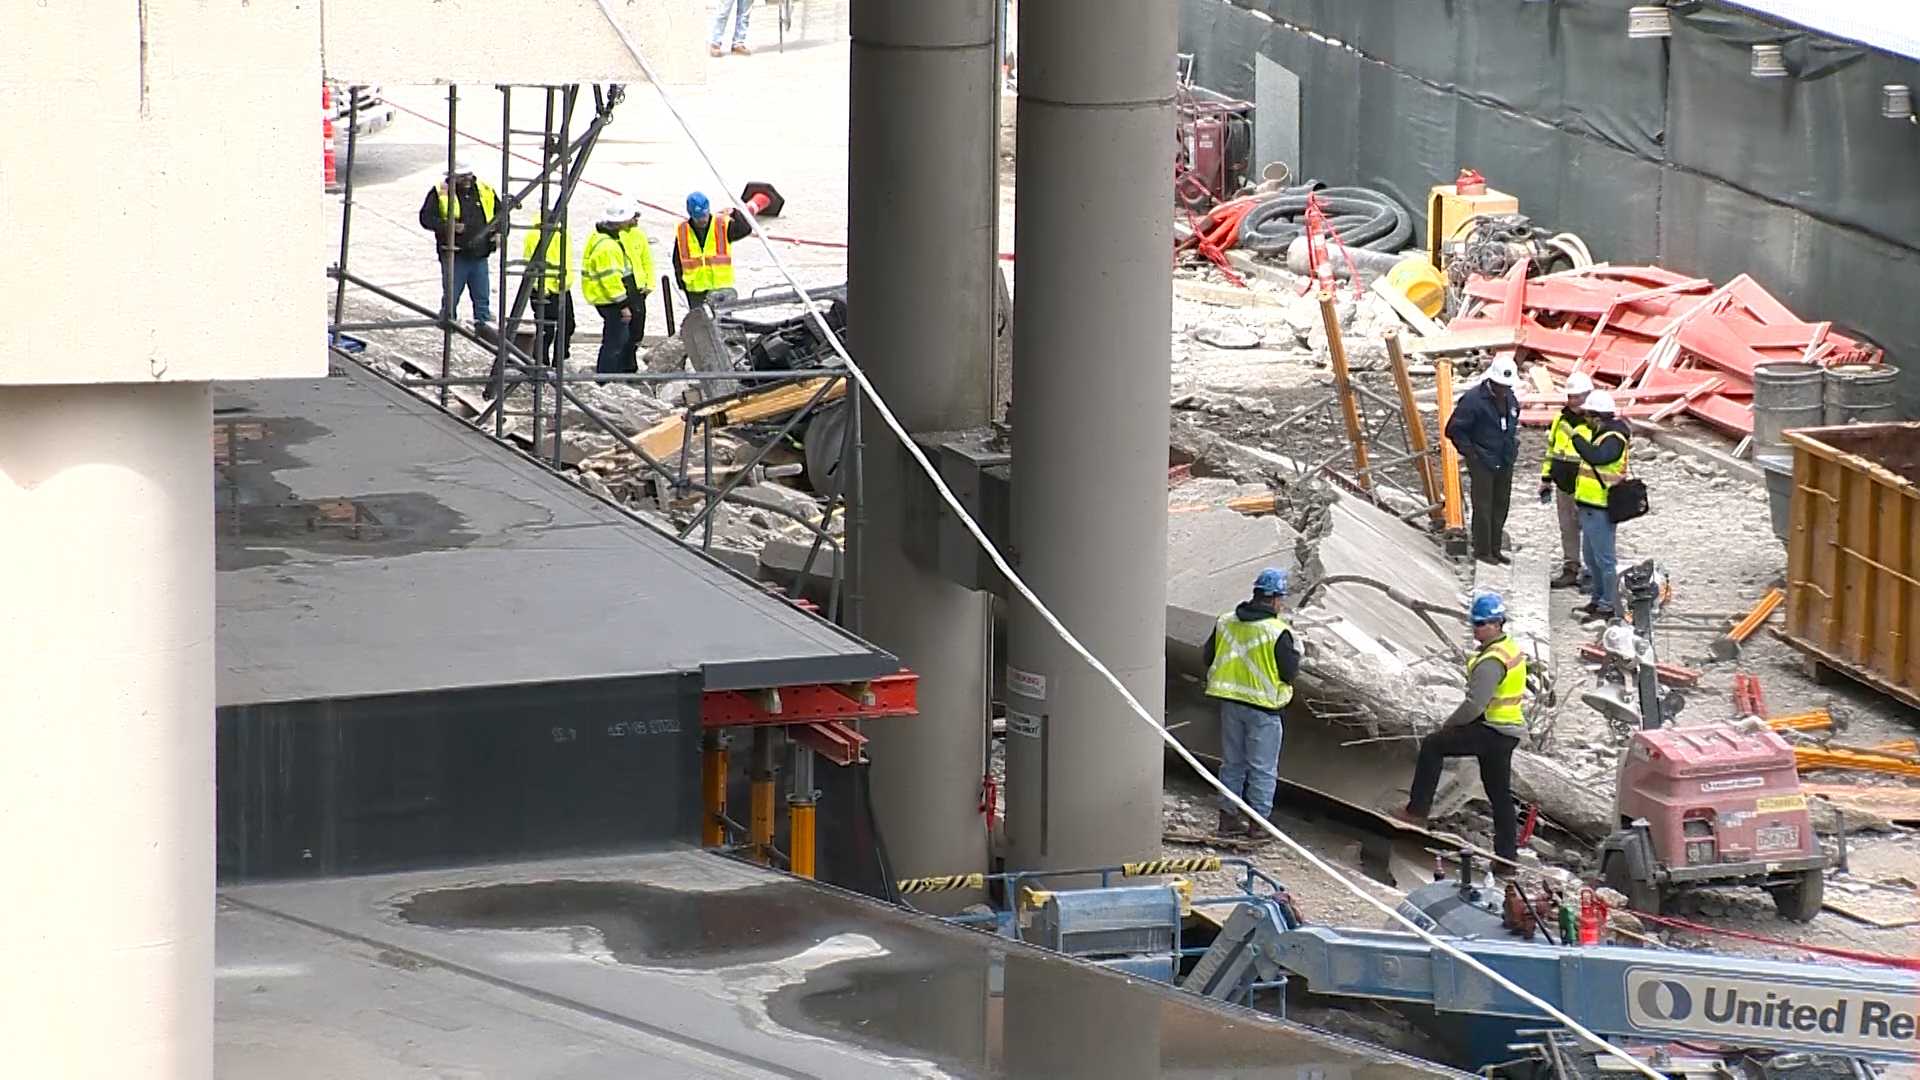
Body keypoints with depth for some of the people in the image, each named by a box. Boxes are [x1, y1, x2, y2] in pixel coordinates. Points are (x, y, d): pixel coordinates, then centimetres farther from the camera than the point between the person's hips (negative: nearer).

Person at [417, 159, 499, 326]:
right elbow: (426, 218, -7)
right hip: (454, 256, -3)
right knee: (451, 295, 3)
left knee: (482, 296, 6)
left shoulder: (485, 191, 8)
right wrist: (447, 226, -21)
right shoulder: (439, 193, -4)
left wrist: (499, 233, 2)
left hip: (479, 256, 3)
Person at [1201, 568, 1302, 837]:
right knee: (1263, 769, 6)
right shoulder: (1278, 632, -17)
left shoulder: (1225, 623, 0)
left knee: (1232, 763, 17)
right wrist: (1295, 650, 5)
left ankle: (1228, 817, 21)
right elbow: (1289, 672, -13)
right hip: (1262, 707, -5)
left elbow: (1209, 657, 8)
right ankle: (1258, 822, 9)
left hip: (1230, 703, 5)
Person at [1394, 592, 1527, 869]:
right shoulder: (1511, 648, 13)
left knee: (1433, 746, -4)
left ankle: (1418, 811, -4)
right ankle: (1507, 856, 16)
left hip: (1492, 732, -10)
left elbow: (1475, 703, -24)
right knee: (1500, 794, 14)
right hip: (1508, 732, 10)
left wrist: (1449, 724, -8)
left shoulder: (1492, 661, -20)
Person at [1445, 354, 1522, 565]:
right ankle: (1482, 550, 6)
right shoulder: (1474, 399, -16)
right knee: (1483, 508, -2)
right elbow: (1454, 429, -12)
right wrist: (1470, 453, -12)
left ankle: (1495, 549, 21)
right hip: (1482, 463, -7)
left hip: (1505, 464, 7)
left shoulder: (1511, 399, 7)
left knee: (1500, 507, 12)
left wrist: (1513, 449, 13)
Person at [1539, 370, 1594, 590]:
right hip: (1563, 487, 7)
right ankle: (1570, 570, 20)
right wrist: (1545, 481, 17)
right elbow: (1550, 450, 18)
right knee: (1567, 530, 12)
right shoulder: (1561, 419, 10)